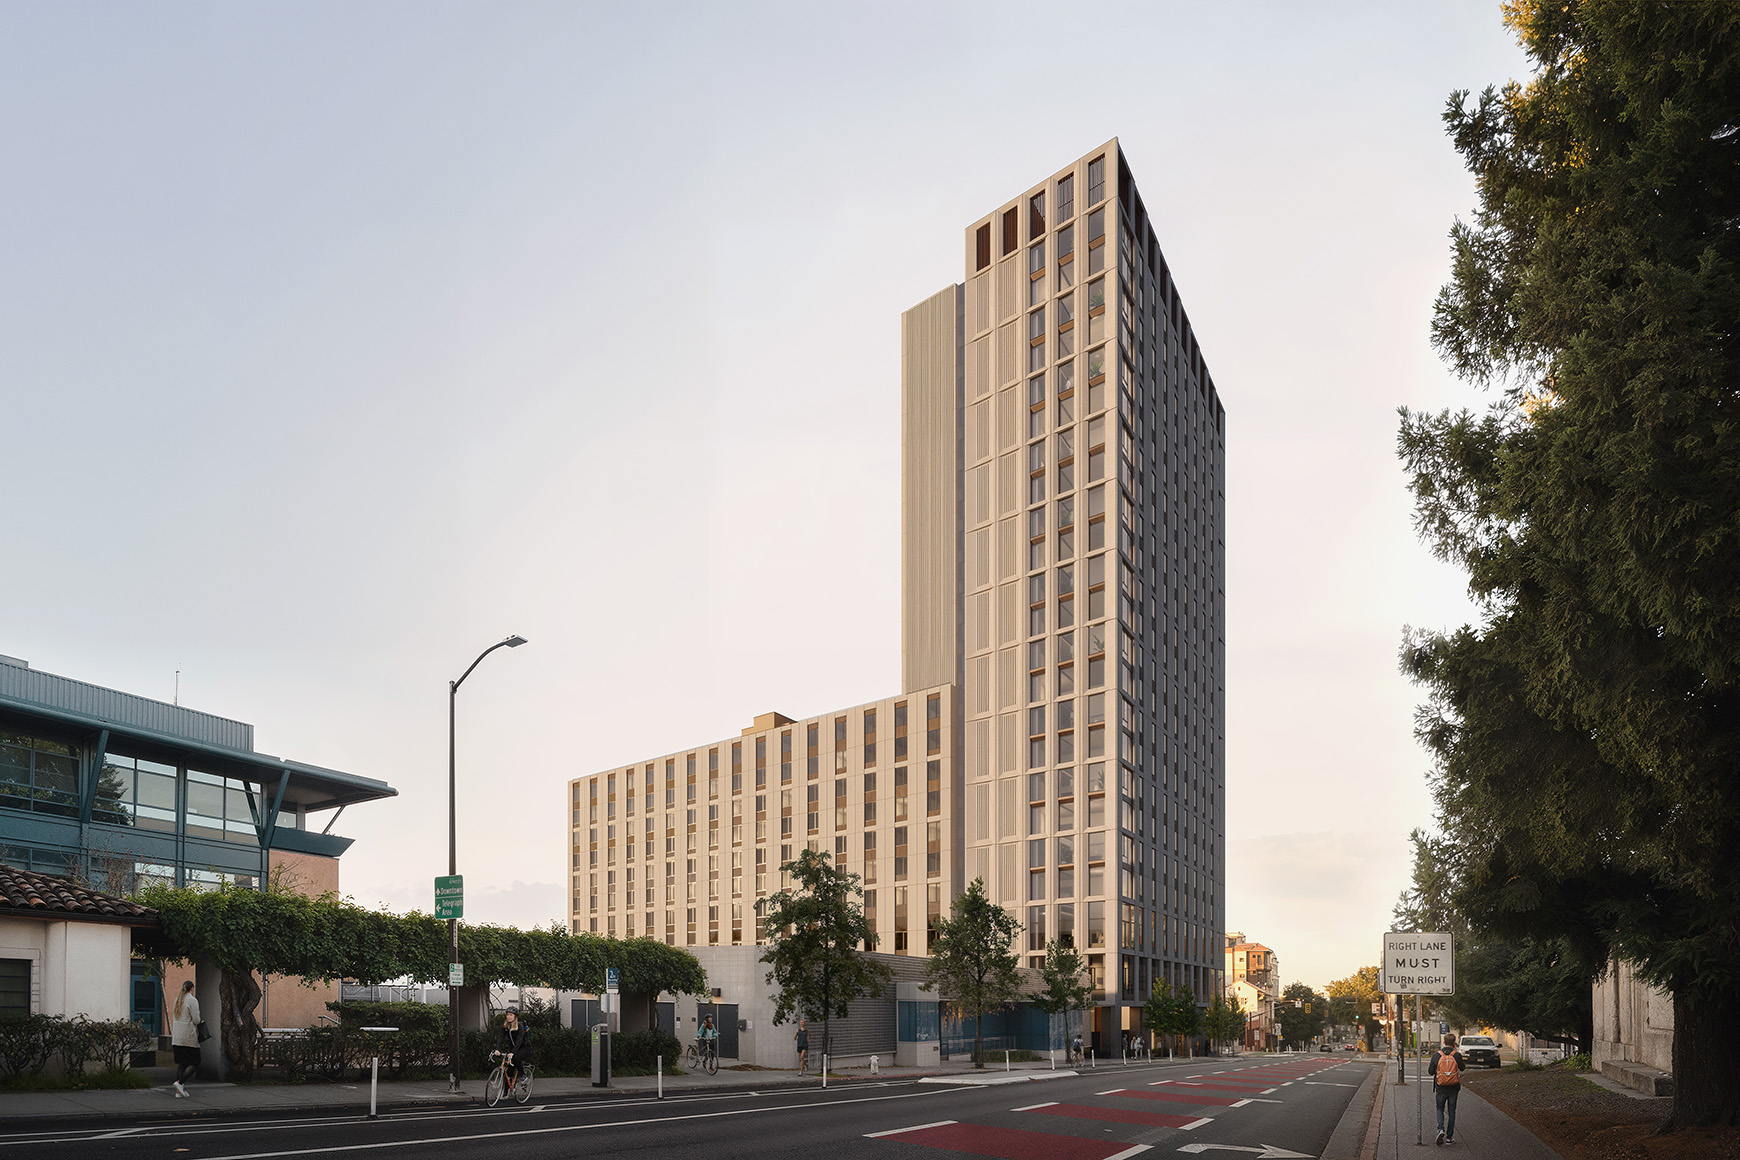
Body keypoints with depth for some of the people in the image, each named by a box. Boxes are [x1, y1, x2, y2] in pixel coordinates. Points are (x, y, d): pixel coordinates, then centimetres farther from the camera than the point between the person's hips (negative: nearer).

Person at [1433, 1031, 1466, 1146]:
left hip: (1440, 1088, 0)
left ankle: (1441, 1129, -8)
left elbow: (1431, 1072, 0)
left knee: (1440, 1109, 15)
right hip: (1453, 1089, 0)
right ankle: (1449, 1137, 12)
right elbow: (1462, 1068, 10)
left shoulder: (1437, 1055, -8)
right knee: (1451, 1112, 11)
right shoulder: (1457, 1055, -9)